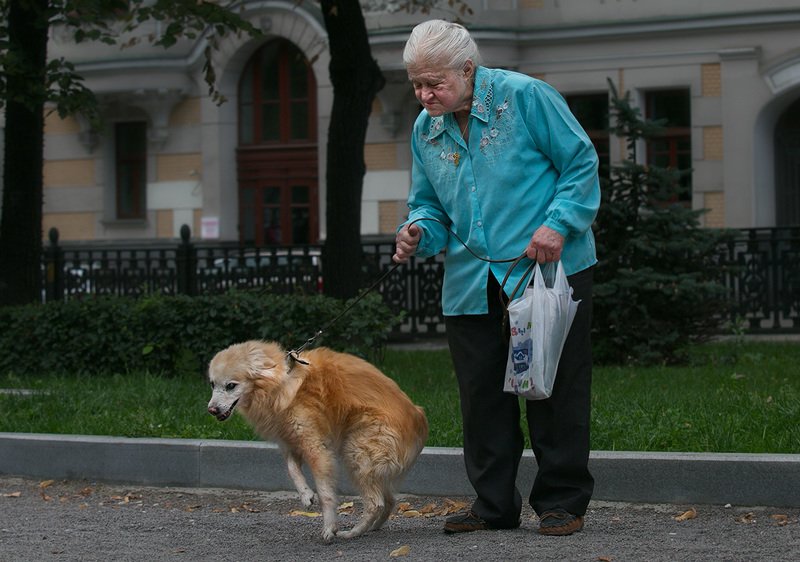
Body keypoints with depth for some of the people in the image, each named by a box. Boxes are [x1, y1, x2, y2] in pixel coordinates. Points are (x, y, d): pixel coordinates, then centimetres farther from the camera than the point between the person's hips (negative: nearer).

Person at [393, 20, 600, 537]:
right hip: (471, 279, 5)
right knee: (481, 393, 6)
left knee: (554, 389, -2)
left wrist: (558, 224, -17)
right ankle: (494, 503, 17)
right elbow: (428, 202, 16)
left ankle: (562, 503, 8)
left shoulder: (525, 97, -9)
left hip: (550, 268, -5)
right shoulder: (425, 129, 8)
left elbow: (581, 162, -5)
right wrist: (419, 232, -7)